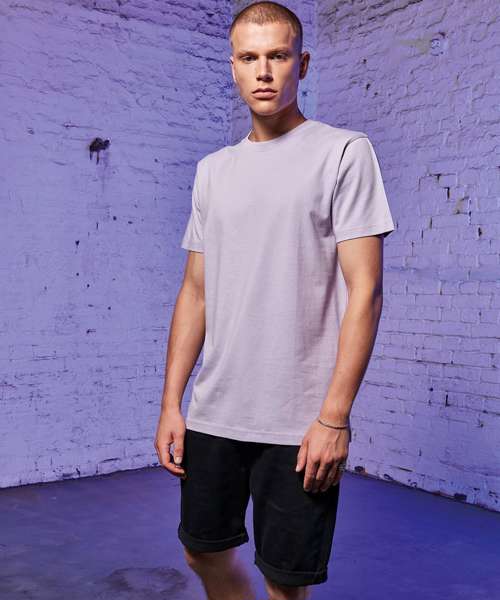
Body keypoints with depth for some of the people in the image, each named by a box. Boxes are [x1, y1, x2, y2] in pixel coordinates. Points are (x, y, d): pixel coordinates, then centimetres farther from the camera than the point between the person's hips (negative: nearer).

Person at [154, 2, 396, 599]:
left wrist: (334, 417, -15)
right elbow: (196, 291, 13)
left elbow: (365, 290, -9)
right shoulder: (212, 169, 12)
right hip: (212, 414, 5)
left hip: (299, 424, -5)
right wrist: (170, 402, 7)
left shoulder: (344, 152, -4)